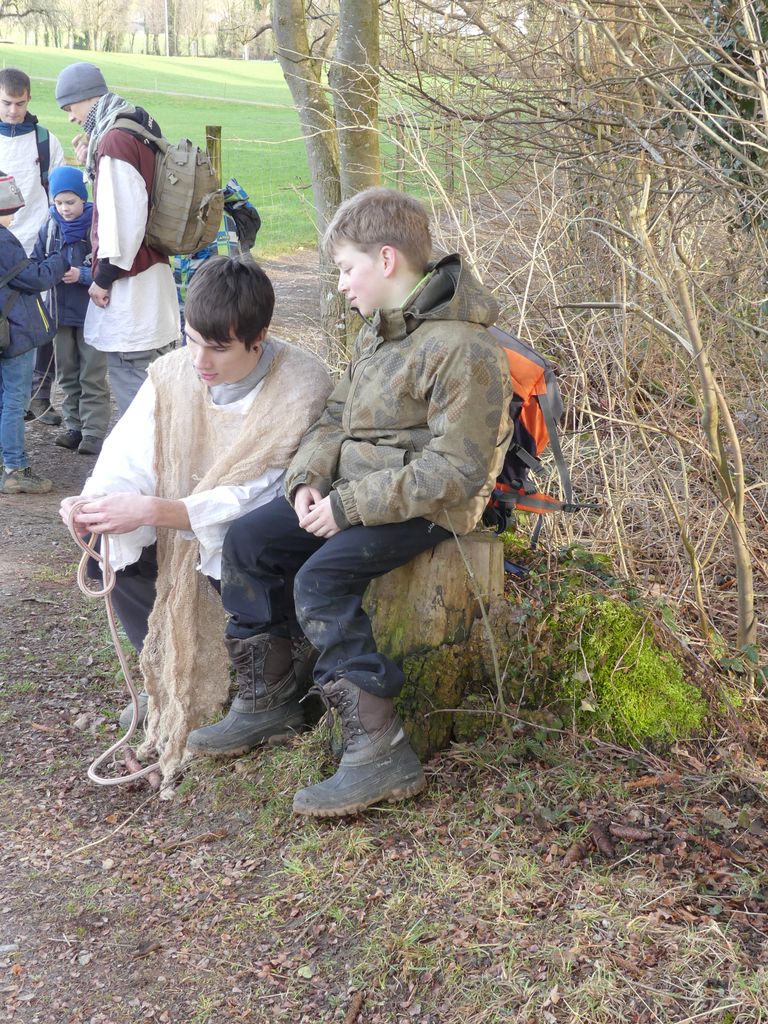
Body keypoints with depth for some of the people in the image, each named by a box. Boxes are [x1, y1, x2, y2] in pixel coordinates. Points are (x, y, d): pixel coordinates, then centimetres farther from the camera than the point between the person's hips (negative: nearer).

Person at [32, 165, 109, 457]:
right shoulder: (50, 227, 2)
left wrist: (82, 275, -25)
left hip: (91, 311, -5)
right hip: (61, 311, 5)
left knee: (92, 376, 2)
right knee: (67, 374, 14)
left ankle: (93, 432, 7)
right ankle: (74, 427, 24)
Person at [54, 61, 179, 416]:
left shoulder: (115, 139, -16)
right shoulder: (141, 130, 13)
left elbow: (125, 216, -21)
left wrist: (105, 276, -13)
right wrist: (91, 162, 12)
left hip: (129, 284, -10)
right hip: (152, 270, 10)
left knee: (130, 383, -4)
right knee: (153, 381, 15)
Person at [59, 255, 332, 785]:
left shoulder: (301, 388, -26)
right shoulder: (175, 372, -9)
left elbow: (261, 500, -30)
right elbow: (129, 459, -9)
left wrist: (153, 510, -37)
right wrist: (96, 502, -33)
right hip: (186, 521, 6)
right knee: (113, 552, -13)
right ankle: (173, 676, 8)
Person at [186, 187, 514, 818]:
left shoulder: (461, 348, -21)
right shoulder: (378, 331, 10)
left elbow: (456, 471, -25)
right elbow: (337, 416, 18)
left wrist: (349, 505, -24)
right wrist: (308, 478, -2)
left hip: (426, 508, -10)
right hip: (354, 493, 10)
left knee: (321, 577, -29)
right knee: (247, 541, 3)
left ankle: (380, 752, -25)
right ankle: (265, 699, 16)